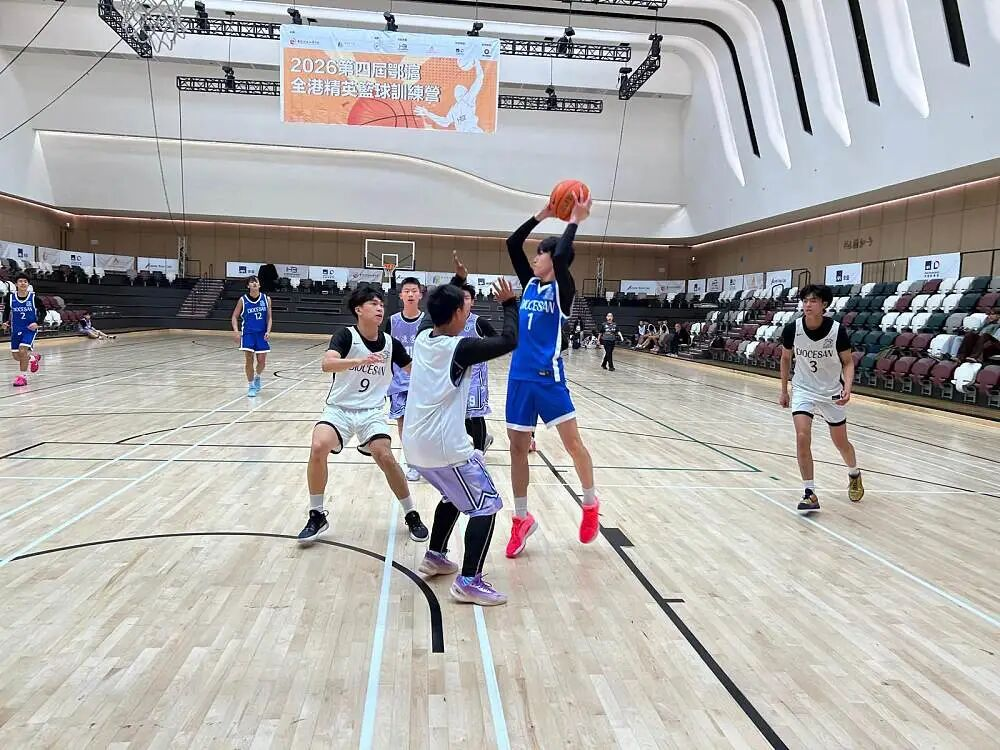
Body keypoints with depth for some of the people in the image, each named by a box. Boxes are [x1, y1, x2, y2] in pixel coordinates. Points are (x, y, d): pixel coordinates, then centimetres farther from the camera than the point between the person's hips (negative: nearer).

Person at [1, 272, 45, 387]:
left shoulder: (34, 297, -10)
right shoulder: (10, 297, -3)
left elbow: (43, 312, 0)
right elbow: (6, 311, 11)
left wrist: (38, 323, -15)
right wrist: (5, 322, -6)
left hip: (30, 329, -4)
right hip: (16, 330, 4)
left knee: (23, 350, -21)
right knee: (16, 356, 7)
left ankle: (23, 376, -5)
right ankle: (33, 357, 40)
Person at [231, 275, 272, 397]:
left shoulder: (266, 299, 0)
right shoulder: (243, 300, -3)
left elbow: (269, 317, 2)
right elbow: (234, 316, 3)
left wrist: (268, 331, -11)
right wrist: (236, 331, -11)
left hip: (262, 334, 1)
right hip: (248, 333, -1)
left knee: (262, 361, 2)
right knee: (249, 360, -4)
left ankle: (257, 377, 33)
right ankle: (251, 386, 9)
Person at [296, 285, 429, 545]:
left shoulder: (390, 343, -2)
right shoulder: (346, 335, -12)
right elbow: (327, 363, -31)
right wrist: (359, 360, -47)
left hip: (371, 411, 2)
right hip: (339, 408, -1)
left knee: (385, 457, -17)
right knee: (319, 447, -25)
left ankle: (411, 515, 5)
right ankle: (317, 516, -5)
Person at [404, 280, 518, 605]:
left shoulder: (422, 339, 6)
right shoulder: (461, 348, -15)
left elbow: (440, 315, 29)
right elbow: (509, 341, -8)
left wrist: (456, 287, 32)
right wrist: (509, 303, 4)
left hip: (416, 444, 9)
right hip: (445, 447, -8)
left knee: (454, 495, 29)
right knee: (486, 505, 1)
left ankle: (435, 556, 36)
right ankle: (469, 582, -4)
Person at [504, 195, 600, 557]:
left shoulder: (562, 288, -4)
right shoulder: (530, 283, 12)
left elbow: (562, 255, -22)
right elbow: (512, 244, 12)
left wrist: (575, 220, -10)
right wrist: (541, 216, 11)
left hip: (549, 376, -6)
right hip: (520, 376, 6)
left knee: (572, 441, -3)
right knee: (518, 446, 7)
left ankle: (590, 504, 20)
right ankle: (521, 519, 19)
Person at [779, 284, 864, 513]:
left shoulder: (837, 330, -19)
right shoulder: (792, 329, -15)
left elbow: (848, 362, -6)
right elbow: (786, 359, 4)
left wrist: (847, 387, -23)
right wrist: (783, 390, 8)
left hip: (832, 393, 0)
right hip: (803, 390, 0)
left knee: (841, 442, 13)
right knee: (802, 437, -19)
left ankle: (854, 474, 46)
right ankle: (809, 494, -9)